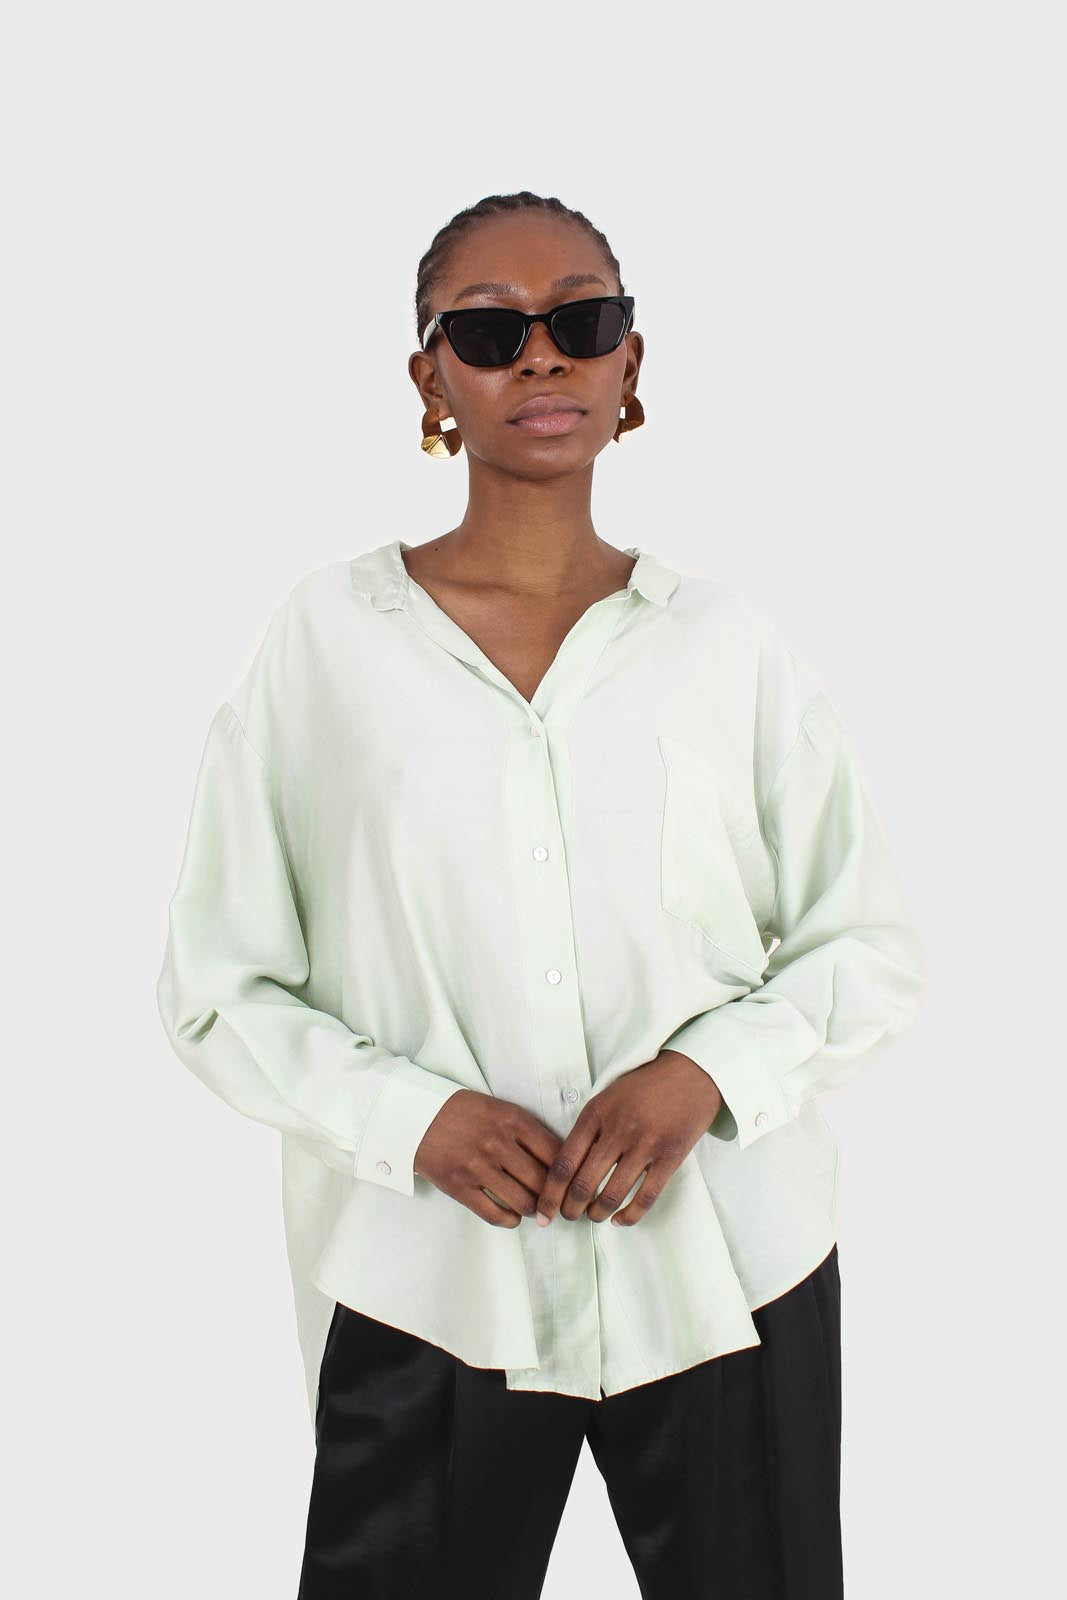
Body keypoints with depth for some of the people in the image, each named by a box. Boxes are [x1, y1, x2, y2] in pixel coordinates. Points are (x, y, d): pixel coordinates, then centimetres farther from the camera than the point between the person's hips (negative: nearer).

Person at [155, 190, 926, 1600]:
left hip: (731, 1276, 2)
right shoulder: (326, 636, -1)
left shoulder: (727, 645, 2)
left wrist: (706, 1071, -11)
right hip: (429, 1296, -1)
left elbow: (875, 953, 6)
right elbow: (218, 986, 0)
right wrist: (414, 1117, -14)